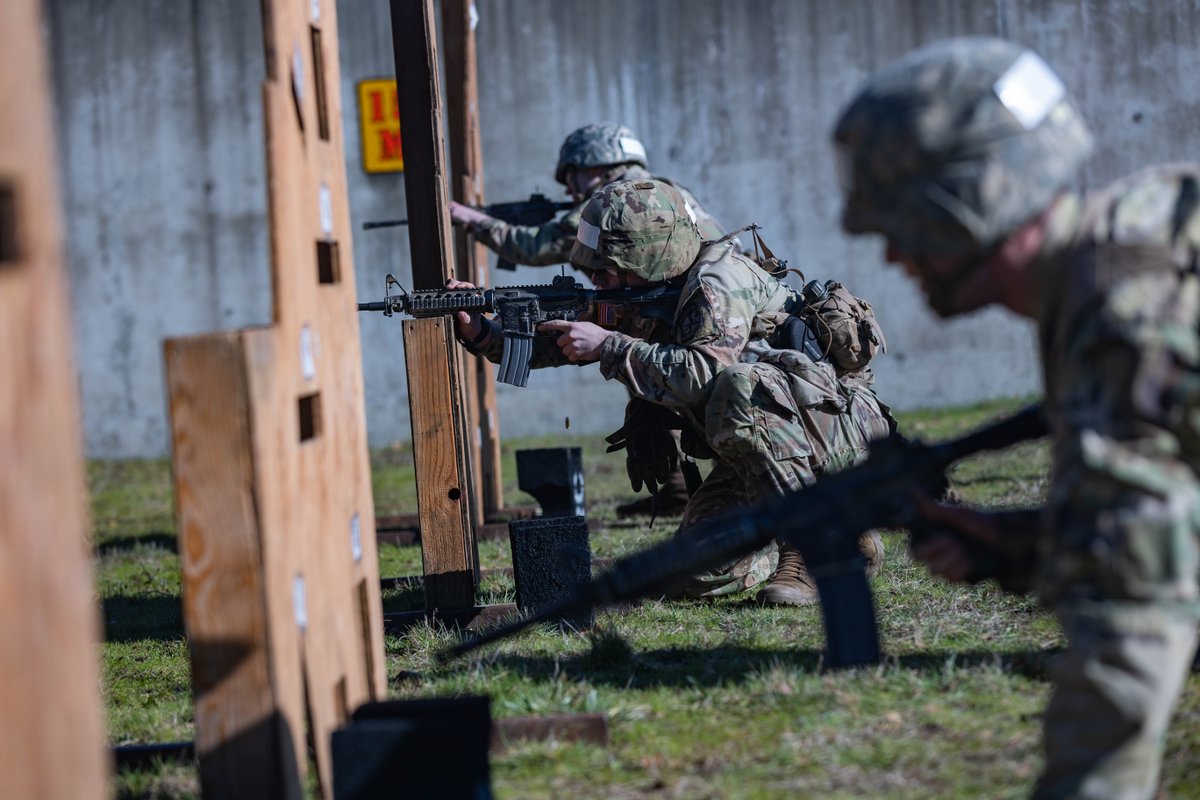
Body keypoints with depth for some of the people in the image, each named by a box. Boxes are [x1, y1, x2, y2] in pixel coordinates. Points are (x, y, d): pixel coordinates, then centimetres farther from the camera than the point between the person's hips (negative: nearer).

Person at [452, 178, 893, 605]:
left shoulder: (719, 281, -21)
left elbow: (704, 374, -36)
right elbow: (553, 345, 10)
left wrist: (607, 347, -31)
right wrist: (477, 330, -5)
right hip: (758, 443, 9)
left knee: (739, 385, -38)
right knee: (695, 575, -2)